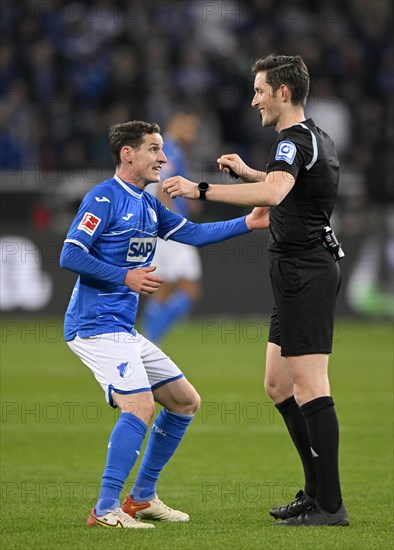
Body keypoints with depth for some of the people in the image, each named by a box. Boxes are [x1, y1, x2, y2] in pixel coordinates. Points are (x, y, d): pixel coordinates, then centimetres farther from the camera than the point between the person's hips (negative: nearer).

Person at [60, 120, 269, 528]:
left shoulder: (148, 205, 16)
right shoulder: (104, 198, -11)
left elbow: (193, 233, 18)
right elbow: (70, 256, -17)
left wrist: (248, 223, 9)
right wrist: (125, 277, -19)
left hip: (123, 329, 10)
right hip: (96, 325, -10)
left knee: (185, 401, 14)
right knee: (140, 405, -24)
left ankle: (142, 497, 21)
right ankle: (105, 510, -21)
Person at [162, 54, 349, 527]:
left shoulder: (295, 140, -15)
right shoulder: (317, 138, 17)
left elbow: (273, 192, -36)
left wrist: (200, 189, -35)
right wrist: (247, 172, 33)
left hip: (304, 272, -10)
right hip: (300, 273, 10)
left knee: (309, 385, -10)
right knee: (278, 384, 14)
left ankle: (330, 505, -10)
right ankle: (317, 489, 18)